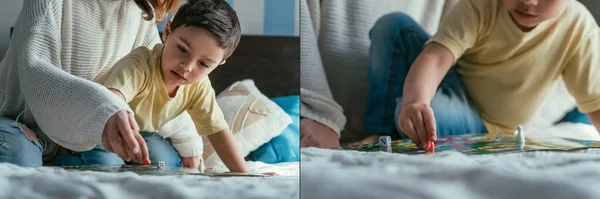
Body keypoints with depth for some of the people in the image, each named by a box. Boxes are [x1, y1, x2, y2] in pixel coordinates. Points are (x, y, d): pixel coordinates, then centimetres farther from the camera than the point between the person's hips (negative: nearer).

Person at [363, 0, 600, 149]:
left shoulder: (579, 28, -20)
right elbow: (436, 57, -36)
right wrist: (414, 101, -56)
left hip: (482, 123, -2)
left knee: (433, 112, -36)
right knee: (394, 25, -21)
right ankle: (379, 133, -13)